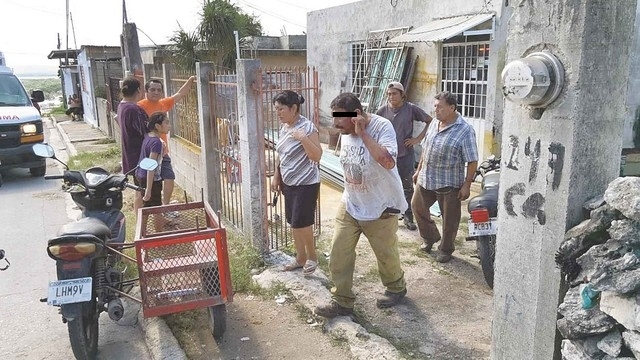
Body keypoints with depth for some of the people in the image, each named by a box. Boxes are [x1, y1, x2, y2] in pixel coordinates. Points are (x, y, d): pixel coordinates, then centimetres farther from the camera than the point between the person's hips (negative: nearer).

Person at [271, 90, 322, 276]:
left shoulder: (307, 127, -18)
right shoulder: (284, 127, 6)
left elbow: (317, 156, -22)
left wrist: (303, 139, -33)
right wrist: (276, 176, 15)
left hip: (306, 184, -8)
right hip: (289, 182, 8)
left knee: (301, 223, -4)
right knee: (294, 223, 13)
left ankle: (312, 256, 20)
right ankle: (301, 257, 28)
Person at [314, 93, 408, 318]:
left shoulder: (381, 127, -22)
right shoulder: (345, 132, -1)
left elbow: (388, 162, -37)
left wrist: (363, 133, -32)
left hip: (380, 208, -5)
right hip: (349, 206, 6)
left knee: (386, 254, 13)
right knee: (338, 254, 3)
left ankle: (396, 288, 41)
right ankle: (341, 301, 17)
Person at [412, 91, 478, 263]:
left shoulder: (465, 130, -17)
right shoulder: (434, 123, 4)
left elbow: (472, 161, -16)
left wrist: (467, 185, -18)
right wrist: (419, 170, 16)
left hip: (449, 184, -6)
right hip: (426, 179, 7)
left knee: (449, 218, 8)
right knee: (417, 206, 17)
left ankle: (446, 249, 29)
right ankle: (430, 237, 39)